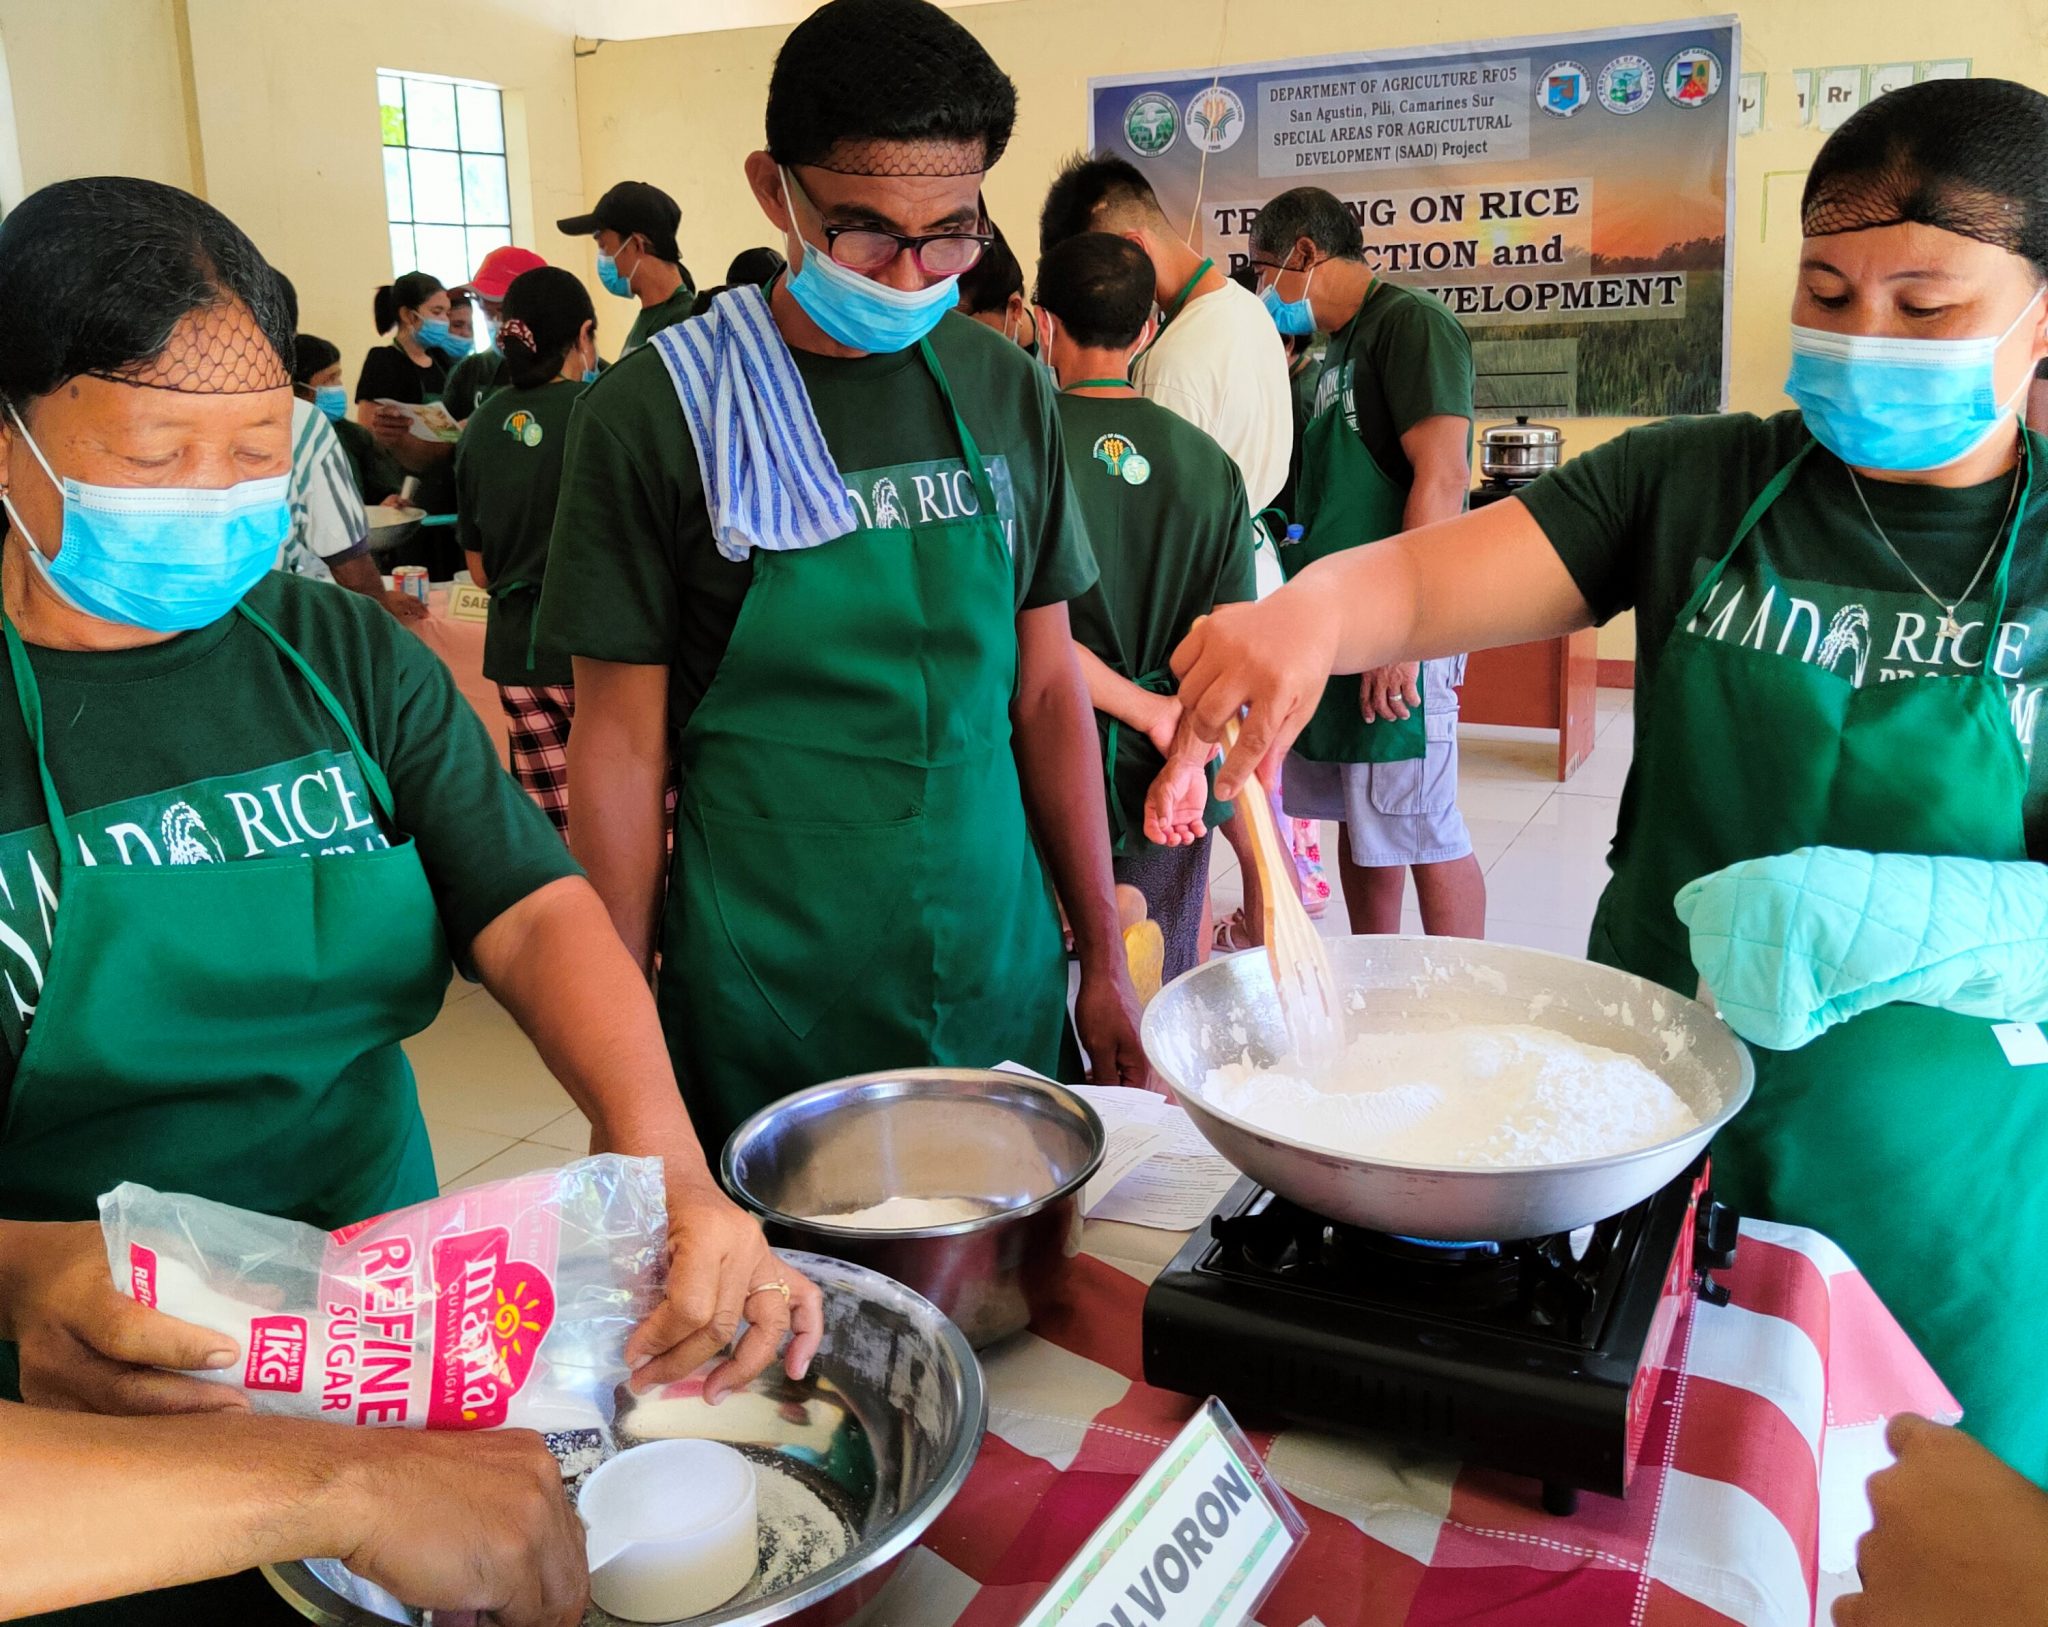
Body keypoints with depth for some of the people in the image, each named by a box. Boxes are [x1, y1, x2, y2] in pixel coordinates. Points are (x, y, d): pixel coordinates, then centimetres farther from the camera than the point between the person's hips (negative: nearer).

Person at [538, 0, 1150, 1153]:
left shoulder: (1007, 392, 3)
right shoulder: (659, 412, -8)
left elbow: (1046, 690, 7)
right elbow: (623, 743, -6)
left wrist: (1104, 959, 8)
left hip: (1000, 978, 4)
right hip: (771, 1008, -3)